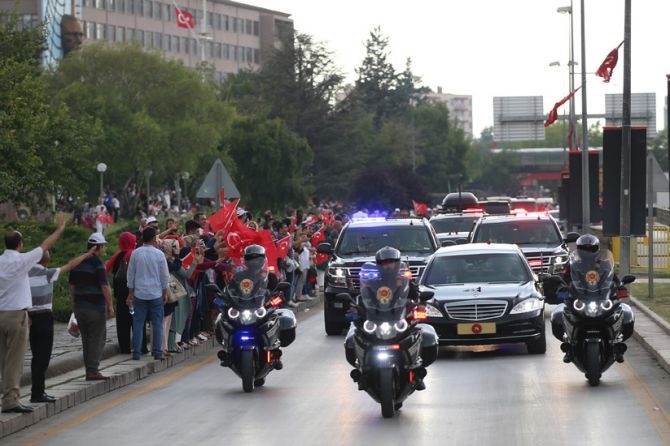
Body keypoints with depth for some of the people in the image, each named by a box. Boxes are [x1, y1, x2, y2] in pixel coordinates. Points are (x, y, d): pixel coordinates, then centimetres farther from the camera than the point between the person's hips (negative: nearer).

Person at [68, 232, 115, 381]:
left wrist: (74, 304, 22)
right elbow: (105, 287, -17)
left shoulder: (77, 263, 10)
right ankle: (93, 371, -5)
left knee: (86, 339, 13)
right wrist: (110, 305, -10)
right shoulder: (97, 264, -13)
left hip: (80, 306, 7)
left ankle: (89, 370, 14)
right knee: (97, 339, -1)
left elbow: (72, 285, 15)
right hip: (96, 307, -7)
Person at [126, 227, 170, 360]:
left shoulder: (136, 253, -1)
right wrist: (165, 293, 11)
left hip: (140, 294, 1)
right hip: (156, 294, -1)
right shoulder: (159, 254, -5)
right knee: (157, 323, 4)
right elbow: (164, 275, 0)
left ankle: (136, 352, 3)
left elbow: (131, 274, 4)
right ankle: (157, 352, 1)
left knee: (138, 323, 5)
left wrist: (131, 293, 12)